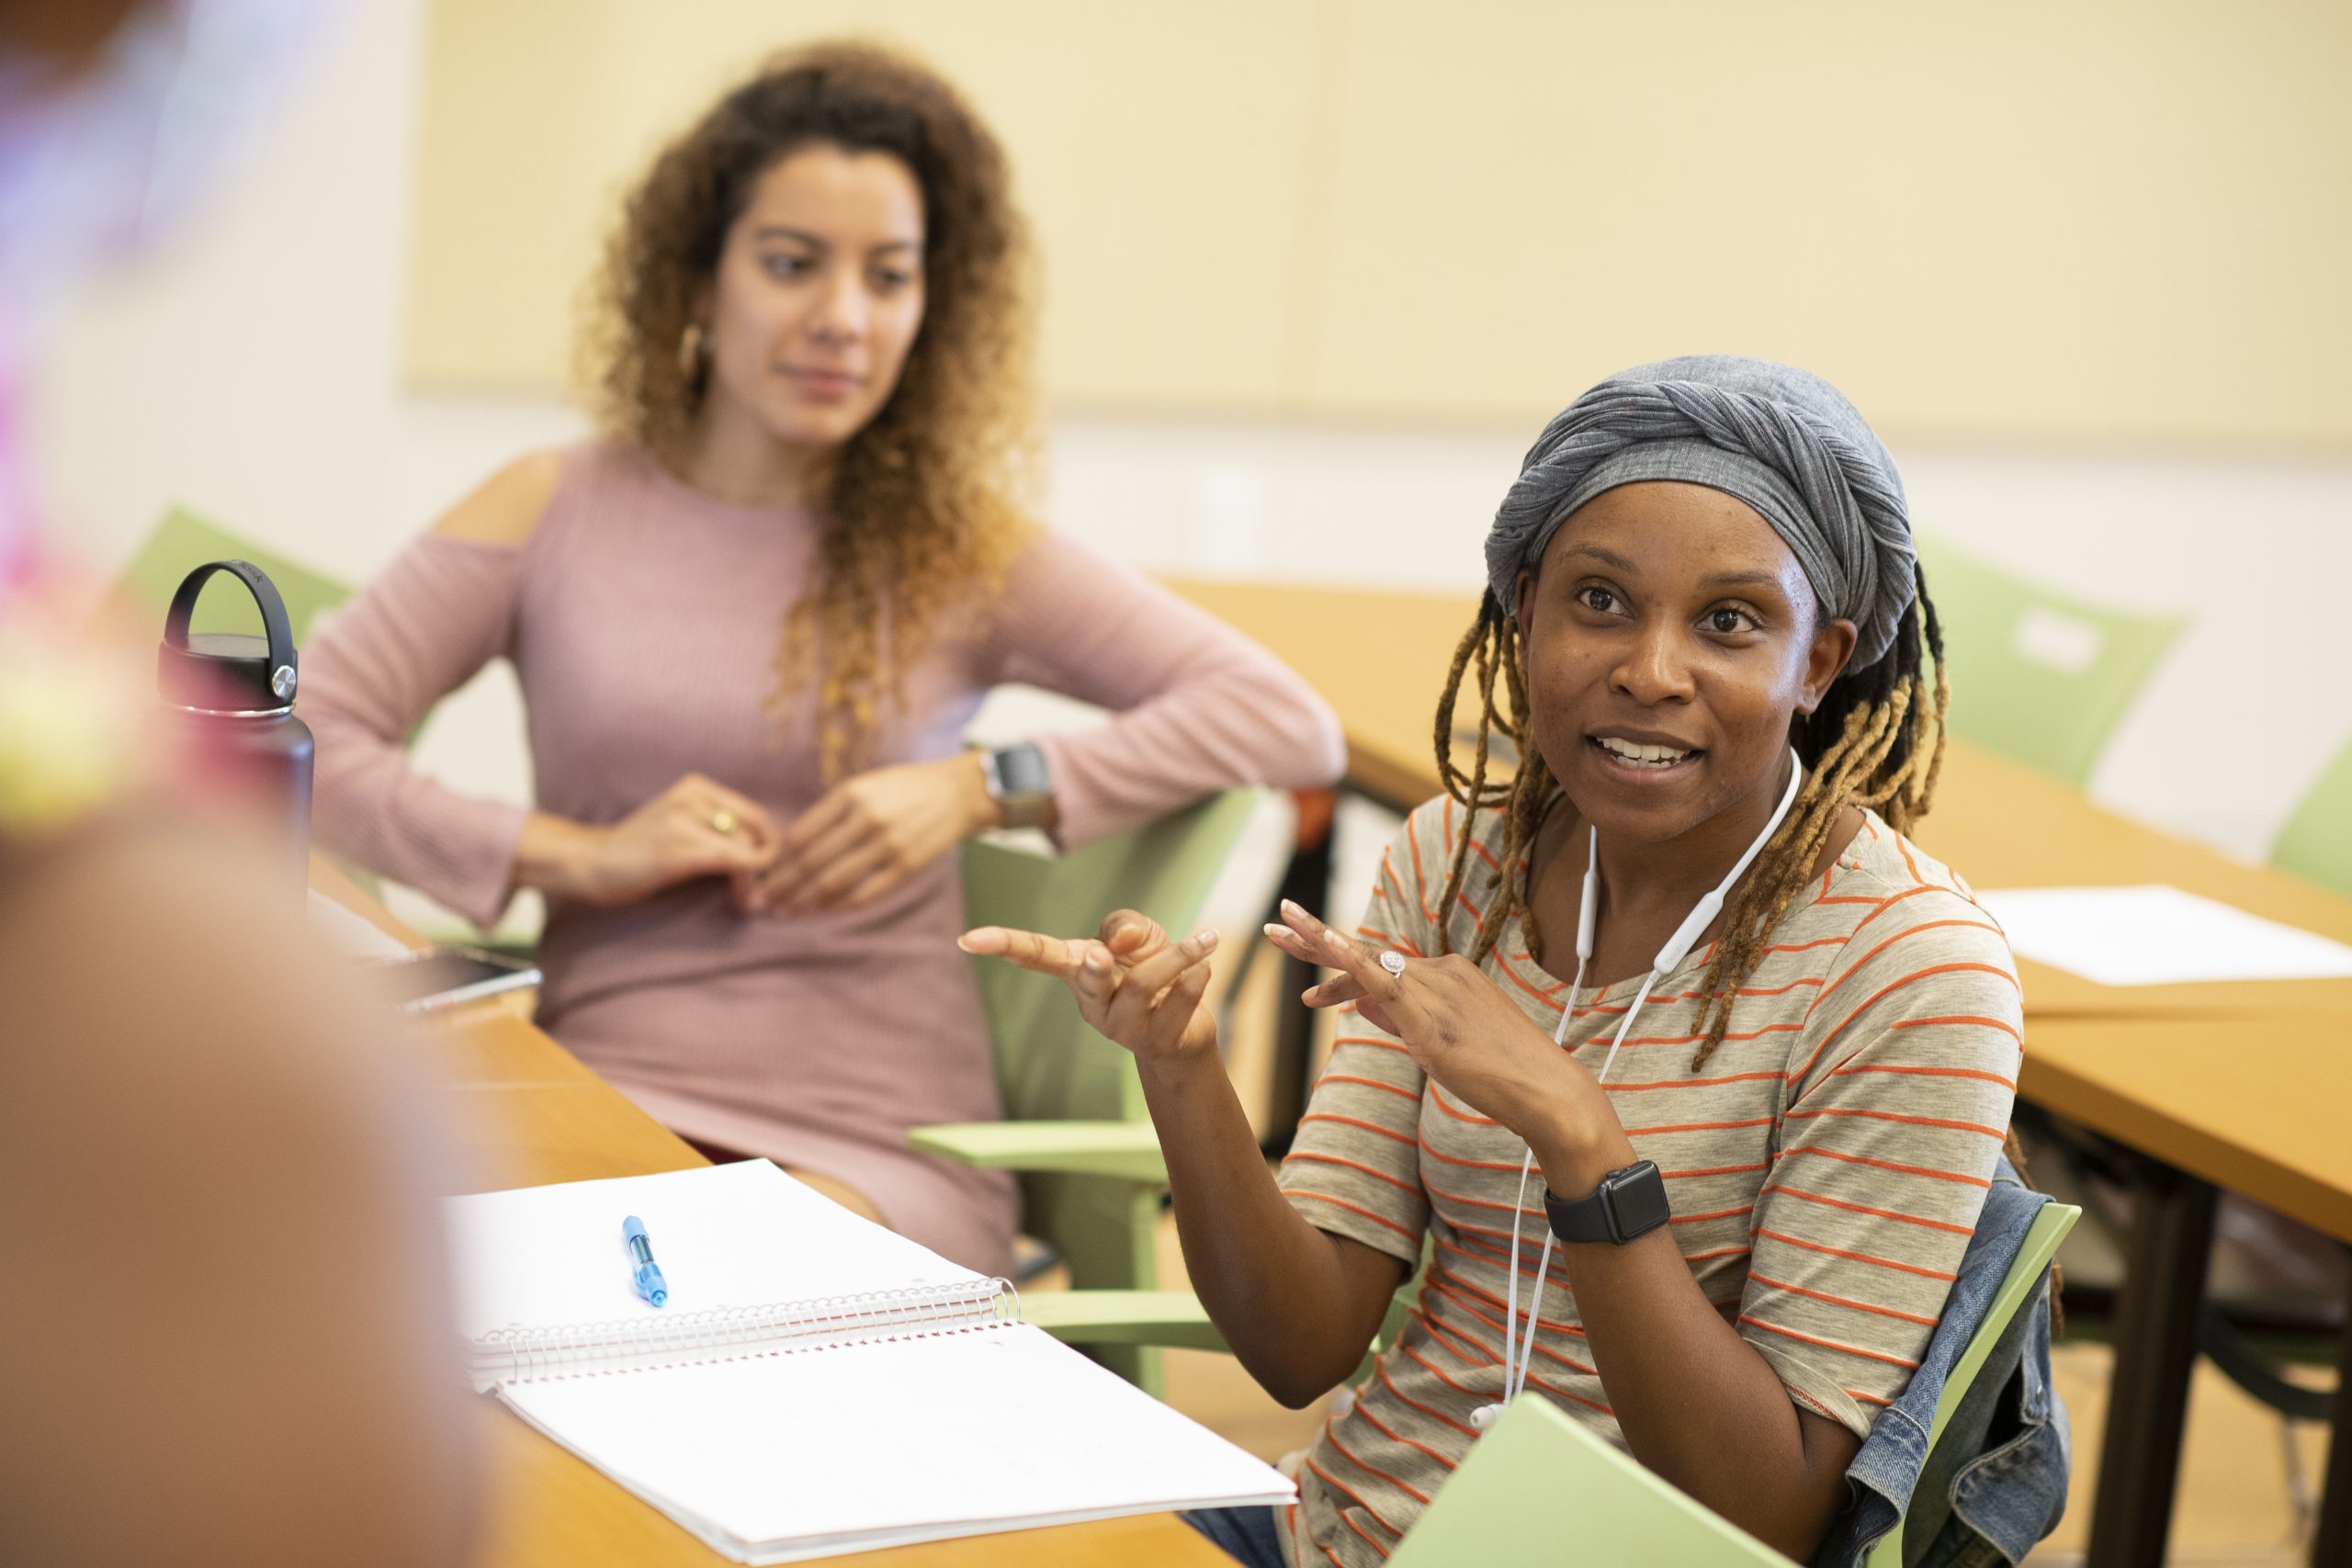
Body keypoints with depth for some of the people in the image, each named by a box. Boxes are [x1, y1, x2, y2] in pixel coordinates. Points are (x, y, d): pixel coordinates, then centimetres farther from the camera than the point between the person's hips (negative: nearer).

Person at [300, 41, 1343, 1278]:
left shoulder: (960, 555, 9)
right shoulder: (551, 516, 11)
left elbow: (1291, 723, 3)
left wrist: (982, 789, -7)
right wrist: (578, 855, -6)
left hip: (881, 1149, -1)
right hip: (606, 1098, 1)